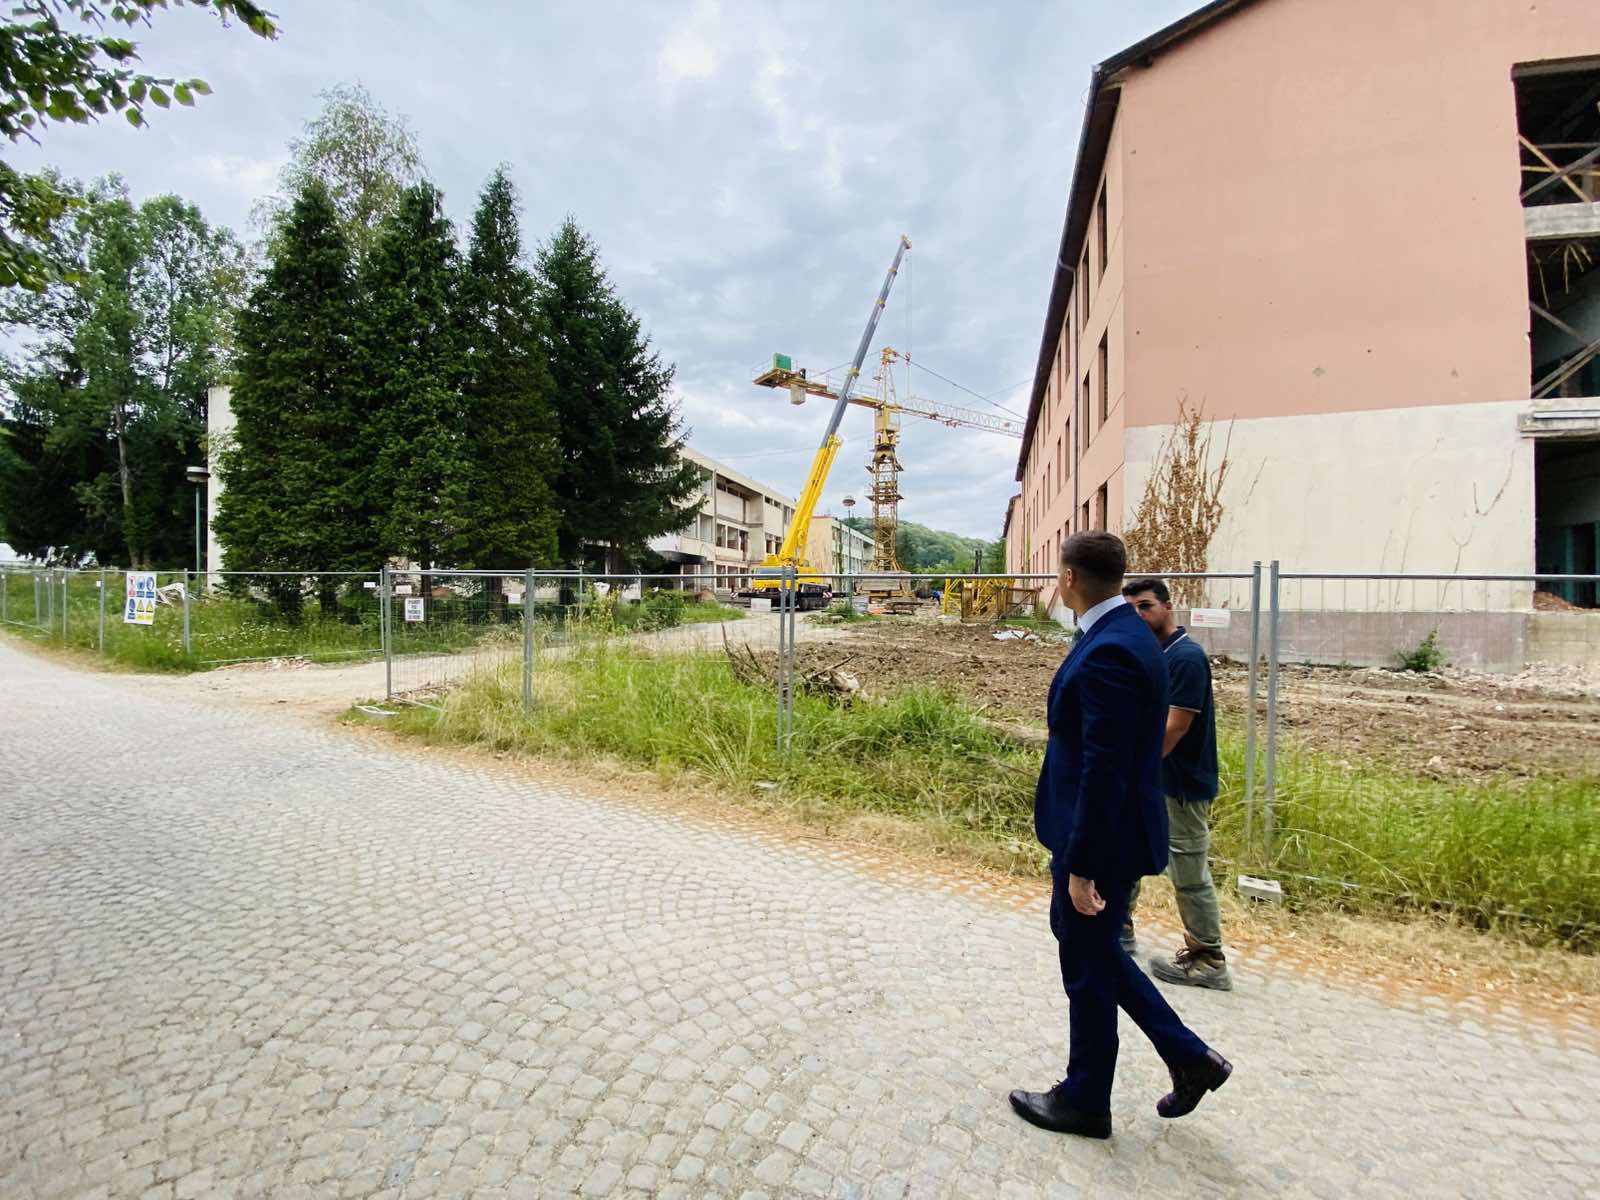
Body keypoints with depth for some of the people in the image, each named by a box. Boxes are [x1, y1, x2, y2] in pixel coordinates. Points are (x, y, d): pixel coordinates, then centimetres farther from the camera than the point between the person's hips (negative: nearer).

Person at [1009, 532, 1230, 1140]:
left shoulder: (1108, 652, -27)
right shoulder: (1126, 634, 5)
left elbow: (1105, 770, -26)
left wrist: (1083, 867, -20)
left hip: (1101, 838, -10)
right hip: (1108, 827, 10)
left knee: (1088, 967, 10)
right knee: (1082, 940, 25)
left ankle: (1084, 1102, 33)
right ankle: (1189, 1056, 34)